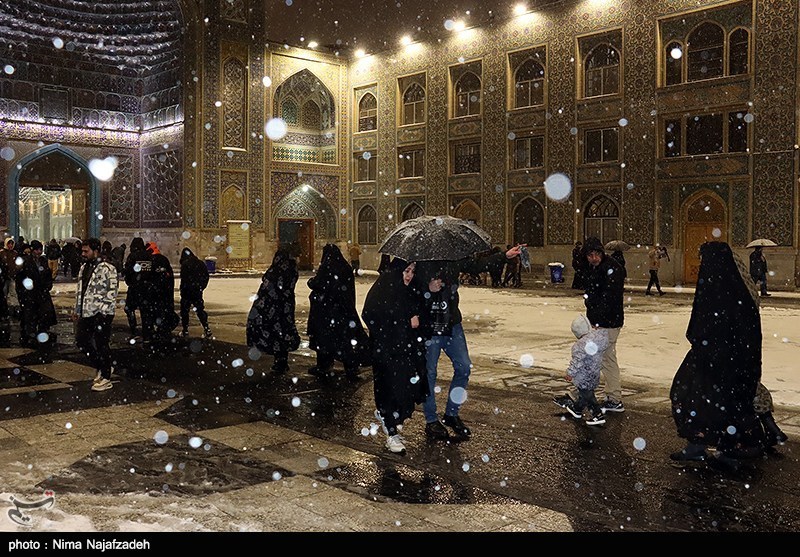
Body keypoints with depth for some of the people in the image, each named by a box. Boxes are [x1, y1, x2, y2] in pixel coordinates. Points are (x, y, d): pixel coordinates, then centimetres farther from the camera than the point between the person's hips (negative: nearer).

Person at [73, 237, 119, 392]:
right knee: (81, 341, 11)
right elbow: (79, 291, 21)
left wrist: (102, 311, -19)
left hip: (101, 314, -9)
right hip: (86, 314, 9)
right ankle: (102, 368, 27)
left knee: (101, 345, -2)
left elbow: (112, 291, -16)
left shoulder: (107, 269, -13)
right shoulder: (83, 268, 14)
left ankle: (106, 379, 11)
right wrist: (77, 311, 19)